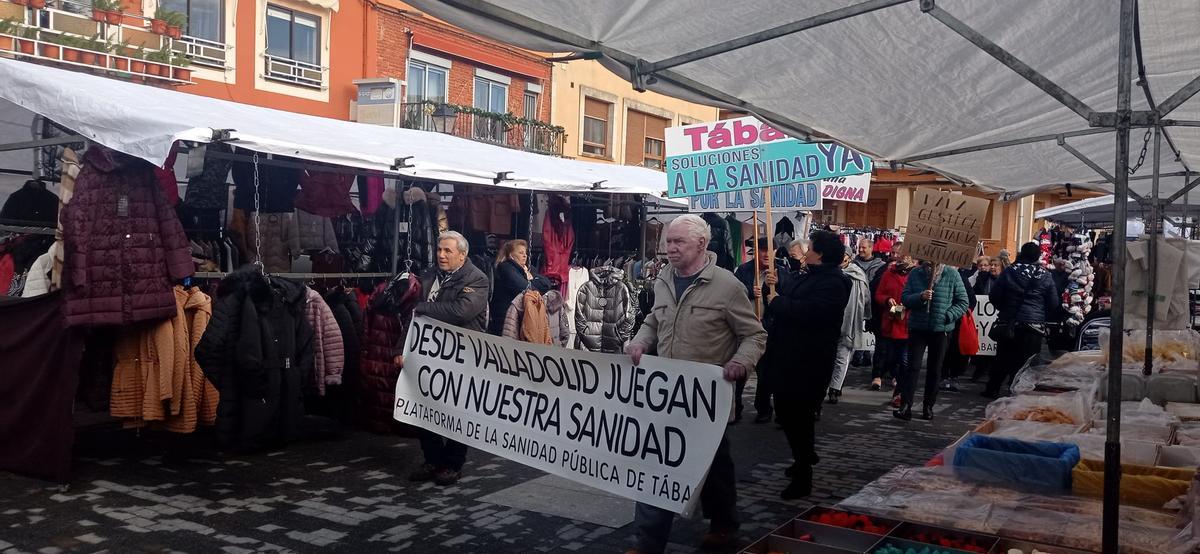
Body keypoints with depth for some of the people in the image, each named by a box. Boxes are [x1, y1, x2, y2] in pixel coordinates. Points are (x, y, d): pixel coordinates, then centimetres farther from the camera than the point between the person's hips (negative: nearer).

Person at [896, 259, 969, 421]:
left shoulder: (952, 274, -2)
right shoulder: (915, 274, 2)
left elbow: (962, 301, 0)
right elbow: (905, 298, -1)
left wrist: (948, 316, -14)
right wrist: (920, 297, -20)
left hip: (941, 329, 0)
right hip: (918, 328, 0)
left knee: (935, 369, 10)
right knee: (913, 367, -5)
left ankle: (928, 406, 21)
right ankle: (905, 406, -7)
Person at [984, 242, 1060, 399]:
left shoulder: (1009, 272, -2)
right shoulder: (1046, 277, 0)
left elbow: (993, 296, 0)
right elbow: (1054, 305, 5)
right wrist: (1044, 318, 21)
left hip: (1008, 323, 1)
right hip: (1033, 325, -1)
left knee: (1003, 358, 12)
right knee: (1026, 361, 3)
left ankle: (992, 389, 19)